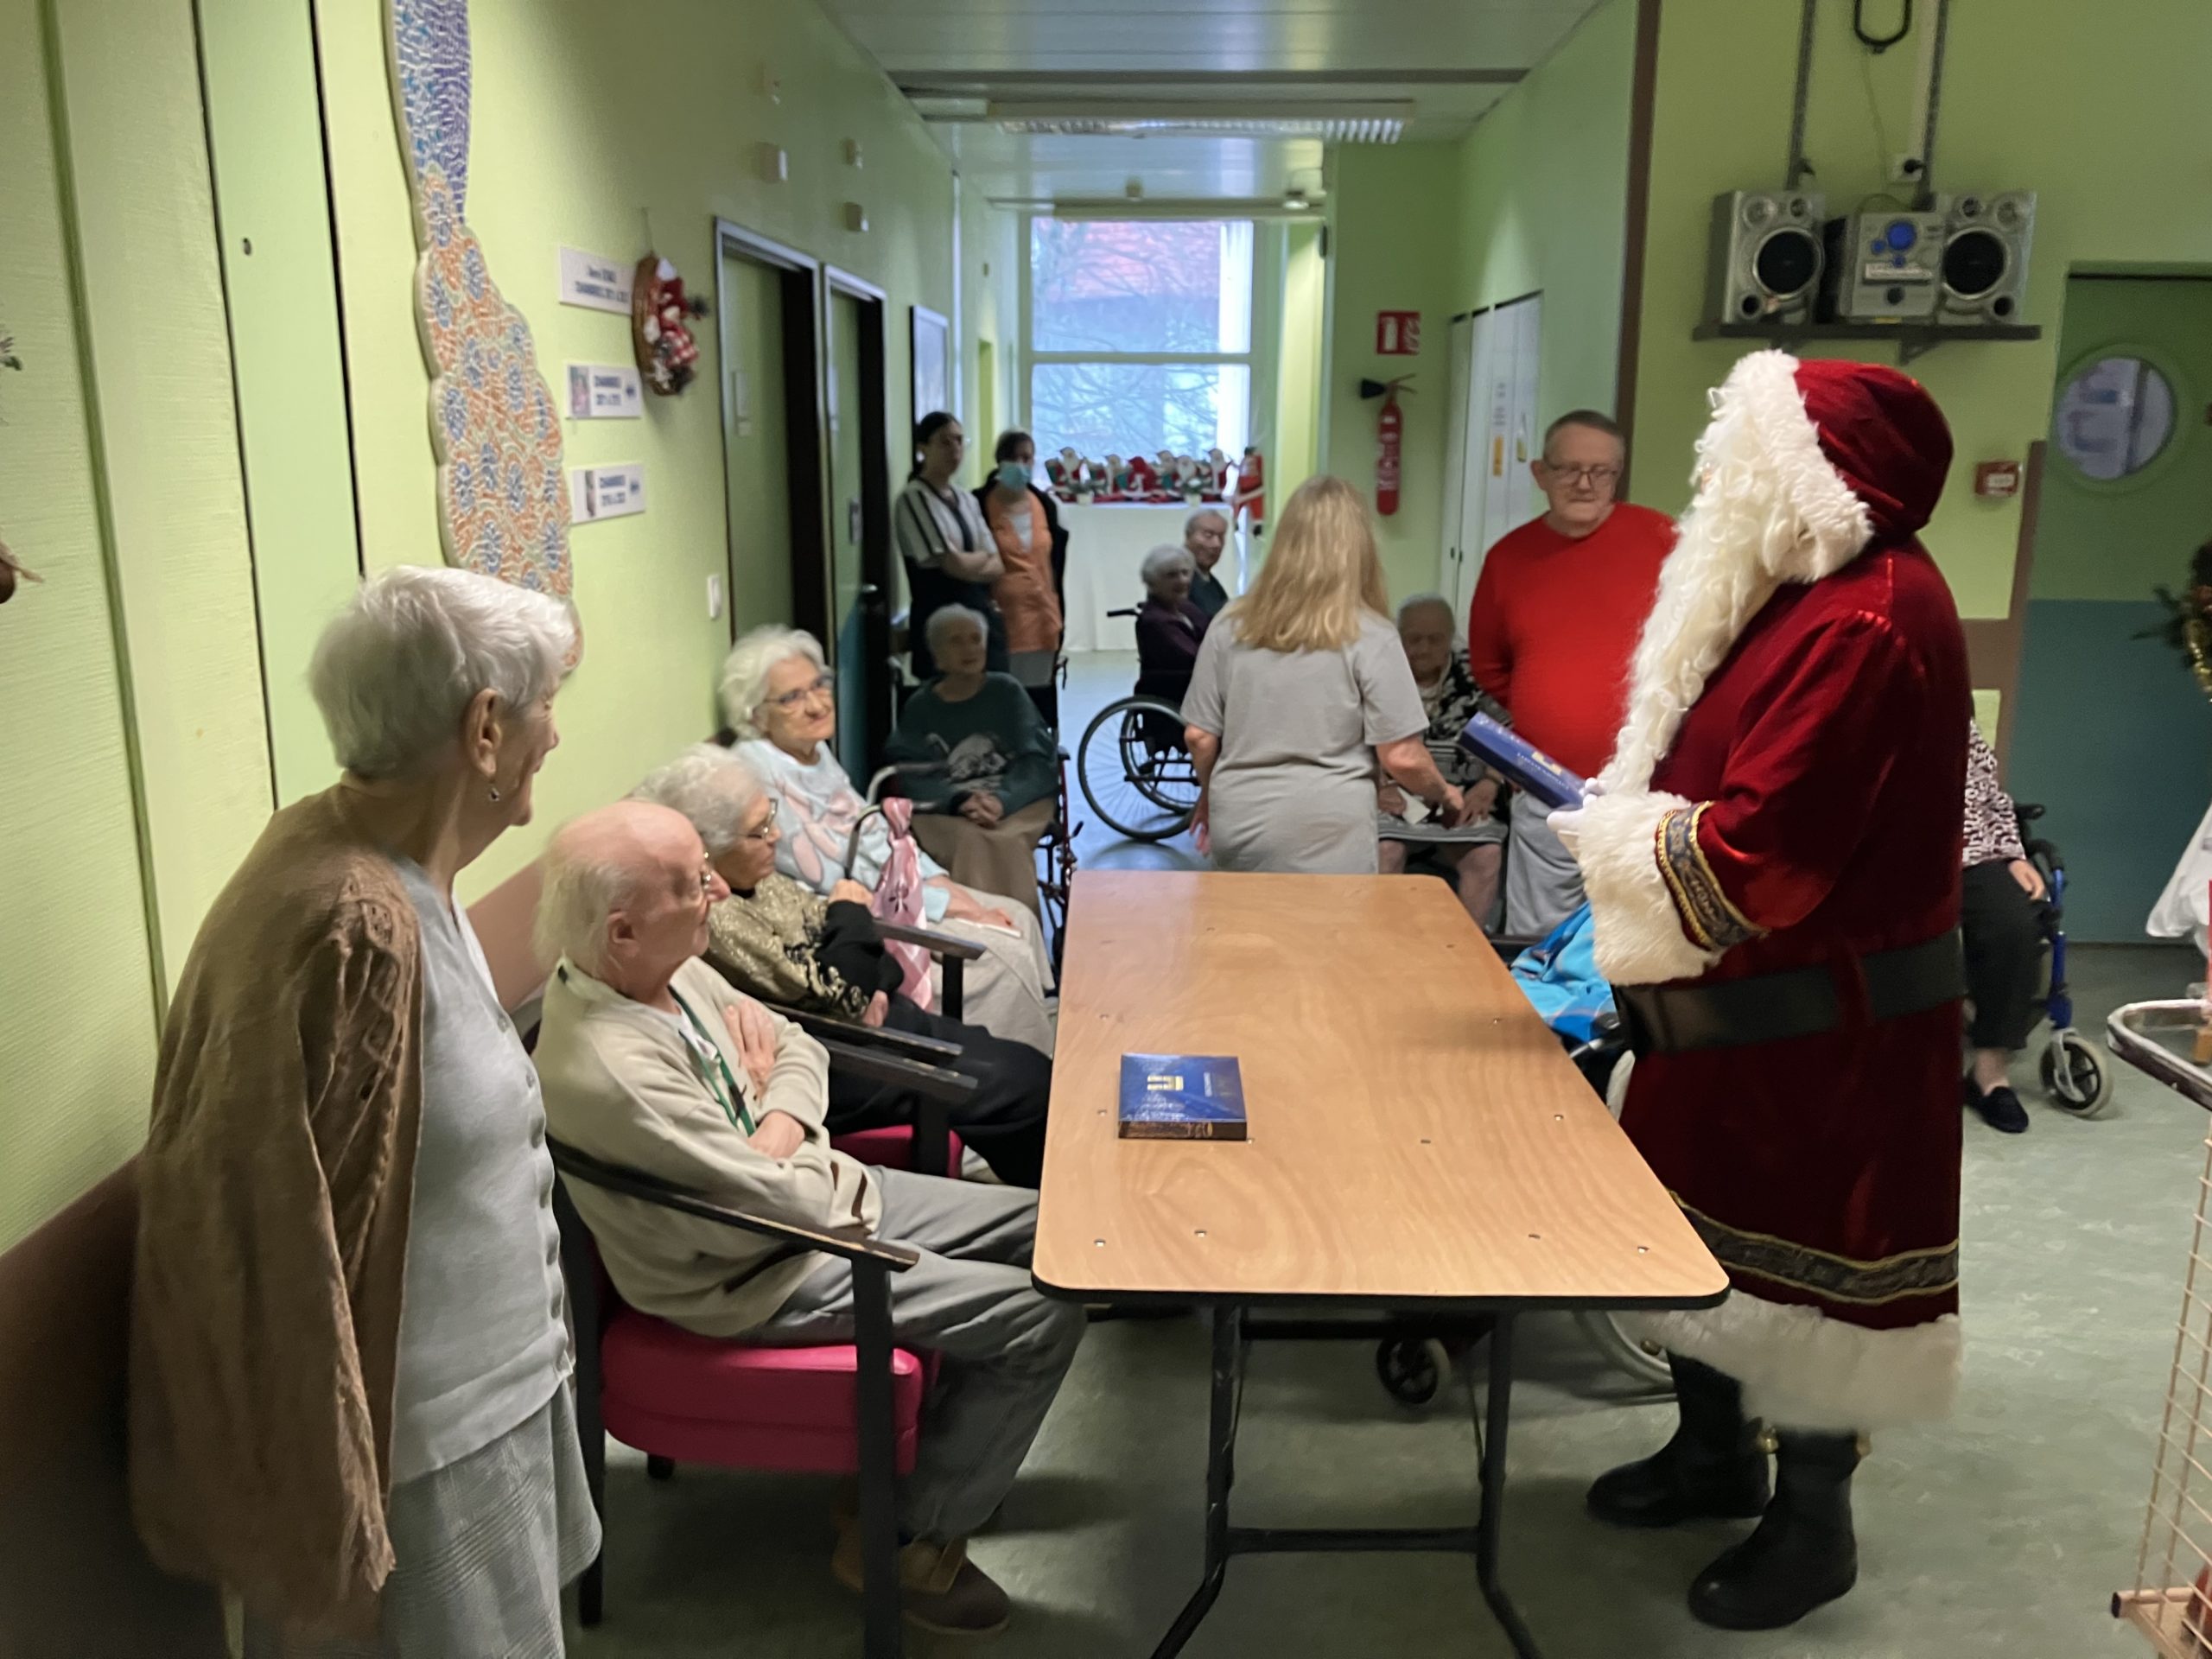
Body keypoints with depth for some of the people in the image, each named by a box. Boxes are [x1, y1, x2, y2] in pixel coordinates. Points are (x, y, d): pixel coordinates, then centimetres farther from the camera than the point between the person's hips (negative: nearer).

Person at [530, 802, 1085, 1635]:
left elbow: (797, 1047, 4)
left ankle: (927, 1449, 25)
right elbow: (784, 1206, -28)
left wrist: (774, 1138, -15)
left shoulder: (665, 965, -8)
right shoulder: (614, 1071, -35)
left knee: (1040, 1228, 11)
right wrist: (826, 1162, -7)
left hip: (810, 1190, 9)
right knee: (1043, 1316, -9)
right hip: (757, 1274, -9)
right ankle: (911, 1539, 10)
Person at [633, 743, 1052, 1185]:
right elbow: (831, 996, -24)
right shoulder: (715, 918, -27)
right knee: (1025, 1087, -9)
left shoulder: (754, 877, 1)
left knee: (1032, 1067, 4)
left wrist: (875, 989, -10)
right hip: (838, 1066, -9)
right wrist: (850, 913, -8)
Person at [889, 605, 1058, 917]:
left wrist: (1003, 800, -18)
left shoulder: (1005, 692, 14)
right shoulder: (919, 707, 14)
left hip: (1016, 799, 0)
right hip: (945, 810, 0)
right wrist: (961, 802, -20)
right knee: (972, 843, -35)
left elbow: (1035, 759, 2)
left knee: (1006, 842, -35)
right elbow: (913, 776, 0)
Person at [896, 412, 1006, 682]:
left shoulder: (966, 500, 15)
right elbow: (954, 564, -13)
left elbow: (997, 565, 9)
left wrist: (968, 563, -10)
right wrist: (982, 556, 7)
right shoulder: (913, 499, -8)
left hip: (982, 614, 7)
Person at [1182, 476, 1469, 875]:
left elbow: (1198, 736, 7)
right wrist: (1444, 795, 13)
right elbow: (1402, 757, -7)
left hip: (1238, 830, 4)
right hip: (1325, 842, -3)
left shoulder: (1230, 627, 2)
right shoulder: (1369, 636, -8)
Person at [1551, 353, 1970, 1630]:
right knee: (1713, 1225, 20)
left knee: (1804, 1253, 6)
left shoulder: (1864, 624, -24)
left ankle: (1814, 1522, 25)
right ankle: (1716, 1450, 39)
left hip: (1825, 1021, -10)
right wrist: (1626, 820, -1)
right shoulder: (1822, 589, 9)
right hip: (1748, 998, 10)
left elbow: (1754, 851, -26)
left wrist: (1614, 842, -11)